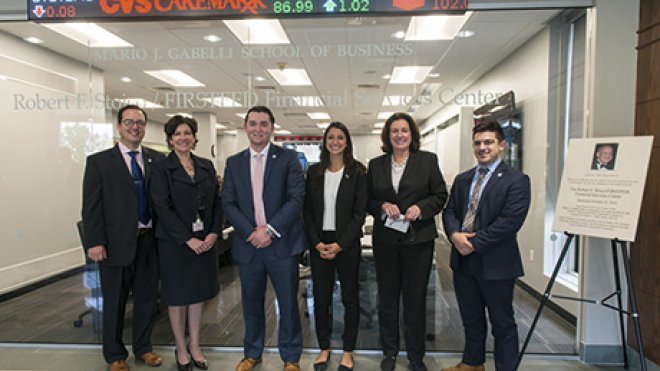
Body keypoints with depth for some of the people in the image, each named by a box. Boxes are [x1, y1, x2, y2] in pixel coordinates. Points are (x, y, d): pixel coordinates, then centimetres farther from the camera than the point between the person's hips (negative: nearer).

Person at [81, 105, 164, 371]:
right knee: (114, 302, 11)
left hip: (149, 241, 3)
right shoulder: (99, 161, -1)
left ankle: (143, 348, 34)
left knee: (147, 297, 14)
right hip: (116, 243, -3)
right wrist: (95, 242, -11)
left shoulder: (156, 160, 6)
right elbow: (91, 206, -5)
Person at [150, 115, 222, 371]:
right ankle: (181, 349, 25)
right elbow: (163, 208, -12)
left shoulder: (206, 166, 8)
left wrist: (214, 233, -7)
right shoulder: (161, 169, -5)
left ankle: (195, 346, 27)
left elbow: (217, 202, 6)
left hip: (205, 241, 4)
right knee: (177, 295, 8)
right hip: (175, 242, -4)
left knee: (199, 293, 12)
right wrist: (188, 239, -17)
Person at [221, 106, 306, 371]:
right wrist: (251, 232, -11)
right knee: (251, 303, 16)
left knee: (288, 303, 7)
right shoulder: (234, 163, 8)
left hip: (282, 242, -3)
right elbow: (228, 203, 3)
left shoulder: (288, 158, -1)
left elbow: (297, 198, -9)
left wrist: (270, 230, -16)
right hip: (248, 243, 3)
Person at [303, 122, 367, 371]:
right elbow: (307, 211, 4)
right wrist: (317, 243, -8)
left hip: (347, 243, -2)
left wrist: (339, 244, -13)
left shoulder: (357, 172, -3)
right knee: (321, 298, 9)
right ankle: (324, 348, 27)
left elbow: (359, 212, -7)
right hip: (319, 243, 2)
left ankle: (348, 351, 25)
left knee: (350, 297, 8)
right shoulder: (314, 172, 5)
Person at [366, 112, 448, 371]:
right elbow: (368, 200, 8)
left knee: (415, 298, 8)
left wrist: (420, 208, -15)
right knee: (387, 297, 11)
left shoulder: (428, 160, 1)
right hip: (385, 240, 2)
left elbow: (440, 196, 1)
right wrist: (383, 207, -12)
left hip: (418, 239, -2)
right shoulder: (376, 165, 6)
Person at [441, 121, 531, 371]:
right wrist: (455, 234, -12)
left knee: (503, 324, 9)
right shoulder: (462, 179, 12)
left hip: (496, 264, -6)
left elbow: (510, 221, -18)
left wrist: (475, 243, -18)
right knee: (471, 320, 21)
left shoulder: (516, 180, -8)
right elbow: (449, 211, 8)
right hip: (463, 261, 6)